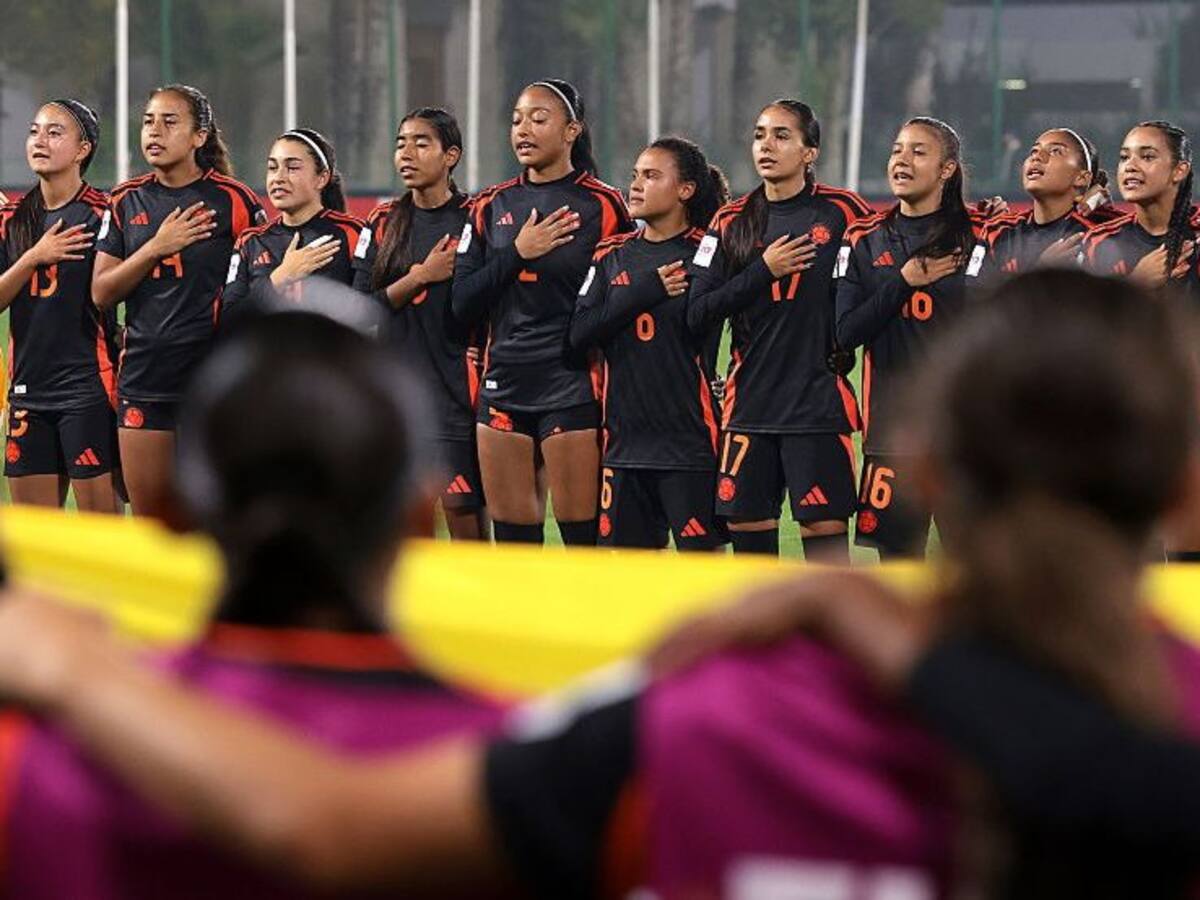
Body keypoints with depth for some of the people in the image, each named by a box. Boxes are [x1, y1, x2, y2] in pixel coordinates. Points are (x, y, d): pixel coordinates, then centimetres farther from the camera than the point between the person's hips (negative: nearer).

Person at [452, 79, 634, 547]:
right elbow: (462, 304, 3)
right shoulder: (492, 207, 10)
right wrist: (517, 253, -7)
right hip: (504, 389, 5)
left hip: (573, 389, -5)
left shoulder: (603, 206, -3)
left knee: (581, 536, -4)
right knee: (512, 538, 7)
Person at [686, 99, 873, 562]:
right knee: (747, 534, 5)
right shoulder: (731, 222, 7)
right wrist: (763, 271, -7)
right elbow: (697, 314, -1)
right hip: (748, 400, 3)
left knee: (825, 532, -6)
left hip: (818, 400, -3)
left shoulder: (841, 212, 0)